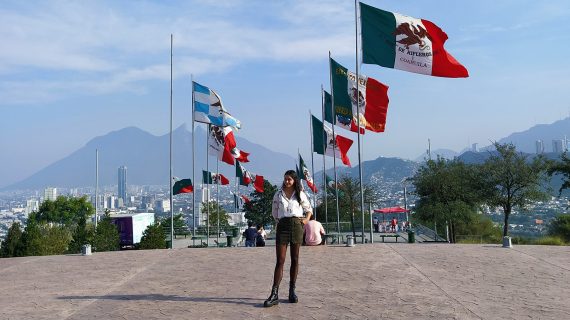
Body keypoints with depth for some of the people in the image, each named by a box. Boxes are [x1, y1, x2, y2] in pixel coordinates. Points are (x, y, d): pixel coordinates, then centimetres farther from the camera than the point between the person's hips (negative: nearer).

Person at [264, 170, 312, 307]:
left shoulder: (300, 194, 9)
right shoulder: (278, 194, 10)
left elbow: (309, 209, 17)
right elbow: (274, 211, 18)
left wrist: (307, 219, 1)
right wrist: (278, 221, 6)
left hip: (297, 225, 1)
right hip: (283, 225, -1)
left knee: (295, 259, 4)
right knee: (280, 260, -8)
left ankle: (292, 291, 13)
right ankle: (274, 294, -11)